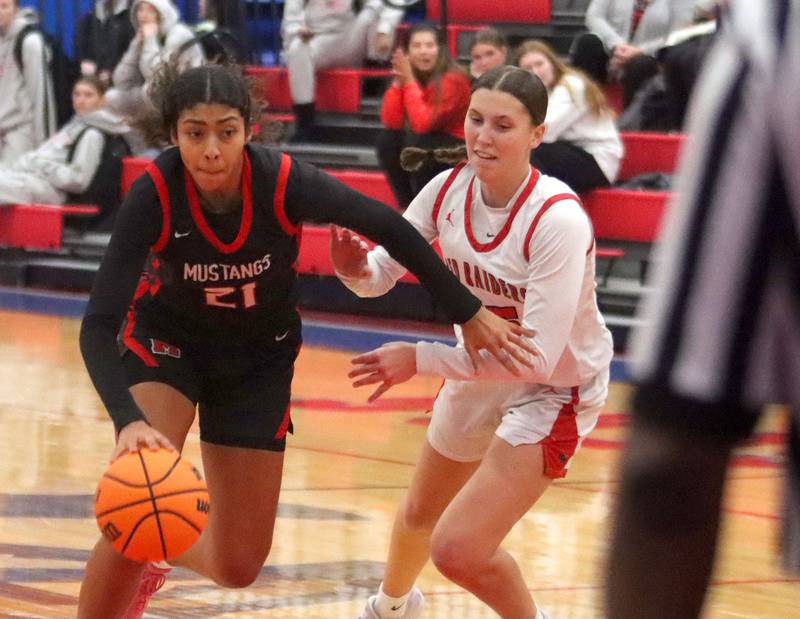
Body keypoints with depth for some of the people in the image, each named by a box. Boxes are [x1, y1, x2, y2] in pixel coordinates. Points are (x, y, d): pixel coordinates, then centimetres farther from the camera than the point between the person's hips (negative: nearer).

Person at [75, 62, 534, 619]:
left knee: (238, 566, 4)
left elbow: (389, 228, -15)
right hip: (166, 341, -2)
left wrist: (469, 313, -11)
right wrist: (129, 420, -50)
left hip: (260, 358, 2)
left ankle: (146, 565, 37)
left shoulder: (284, 182, -30)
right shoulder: (155, 193, -31)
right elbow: (99, 325, -34)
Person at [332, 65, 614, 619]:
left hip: (554, 388, -7)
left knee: (459, 549, -19)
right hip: (480, 371, 7)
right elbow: (382, 273, -8)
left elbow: (538, 356, -36)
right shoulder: (450, 189, -14)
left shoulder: (558, 220, -33)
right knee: (420, 514, 29)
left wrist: (422, 359, -38)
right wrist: (357, 270, -32)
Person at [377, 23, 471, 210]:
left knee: (417, 143, -31)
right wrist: (398, 82, -19)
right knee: (387, 139, -17)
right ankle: (408, 206, -4)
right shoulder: (406, 75, -3)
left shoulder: (453, 80, -22)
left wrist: (409, 81, -27)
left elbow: (422, 124, -30)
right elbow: (390, 123, -11)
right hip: (424, 145, 6)